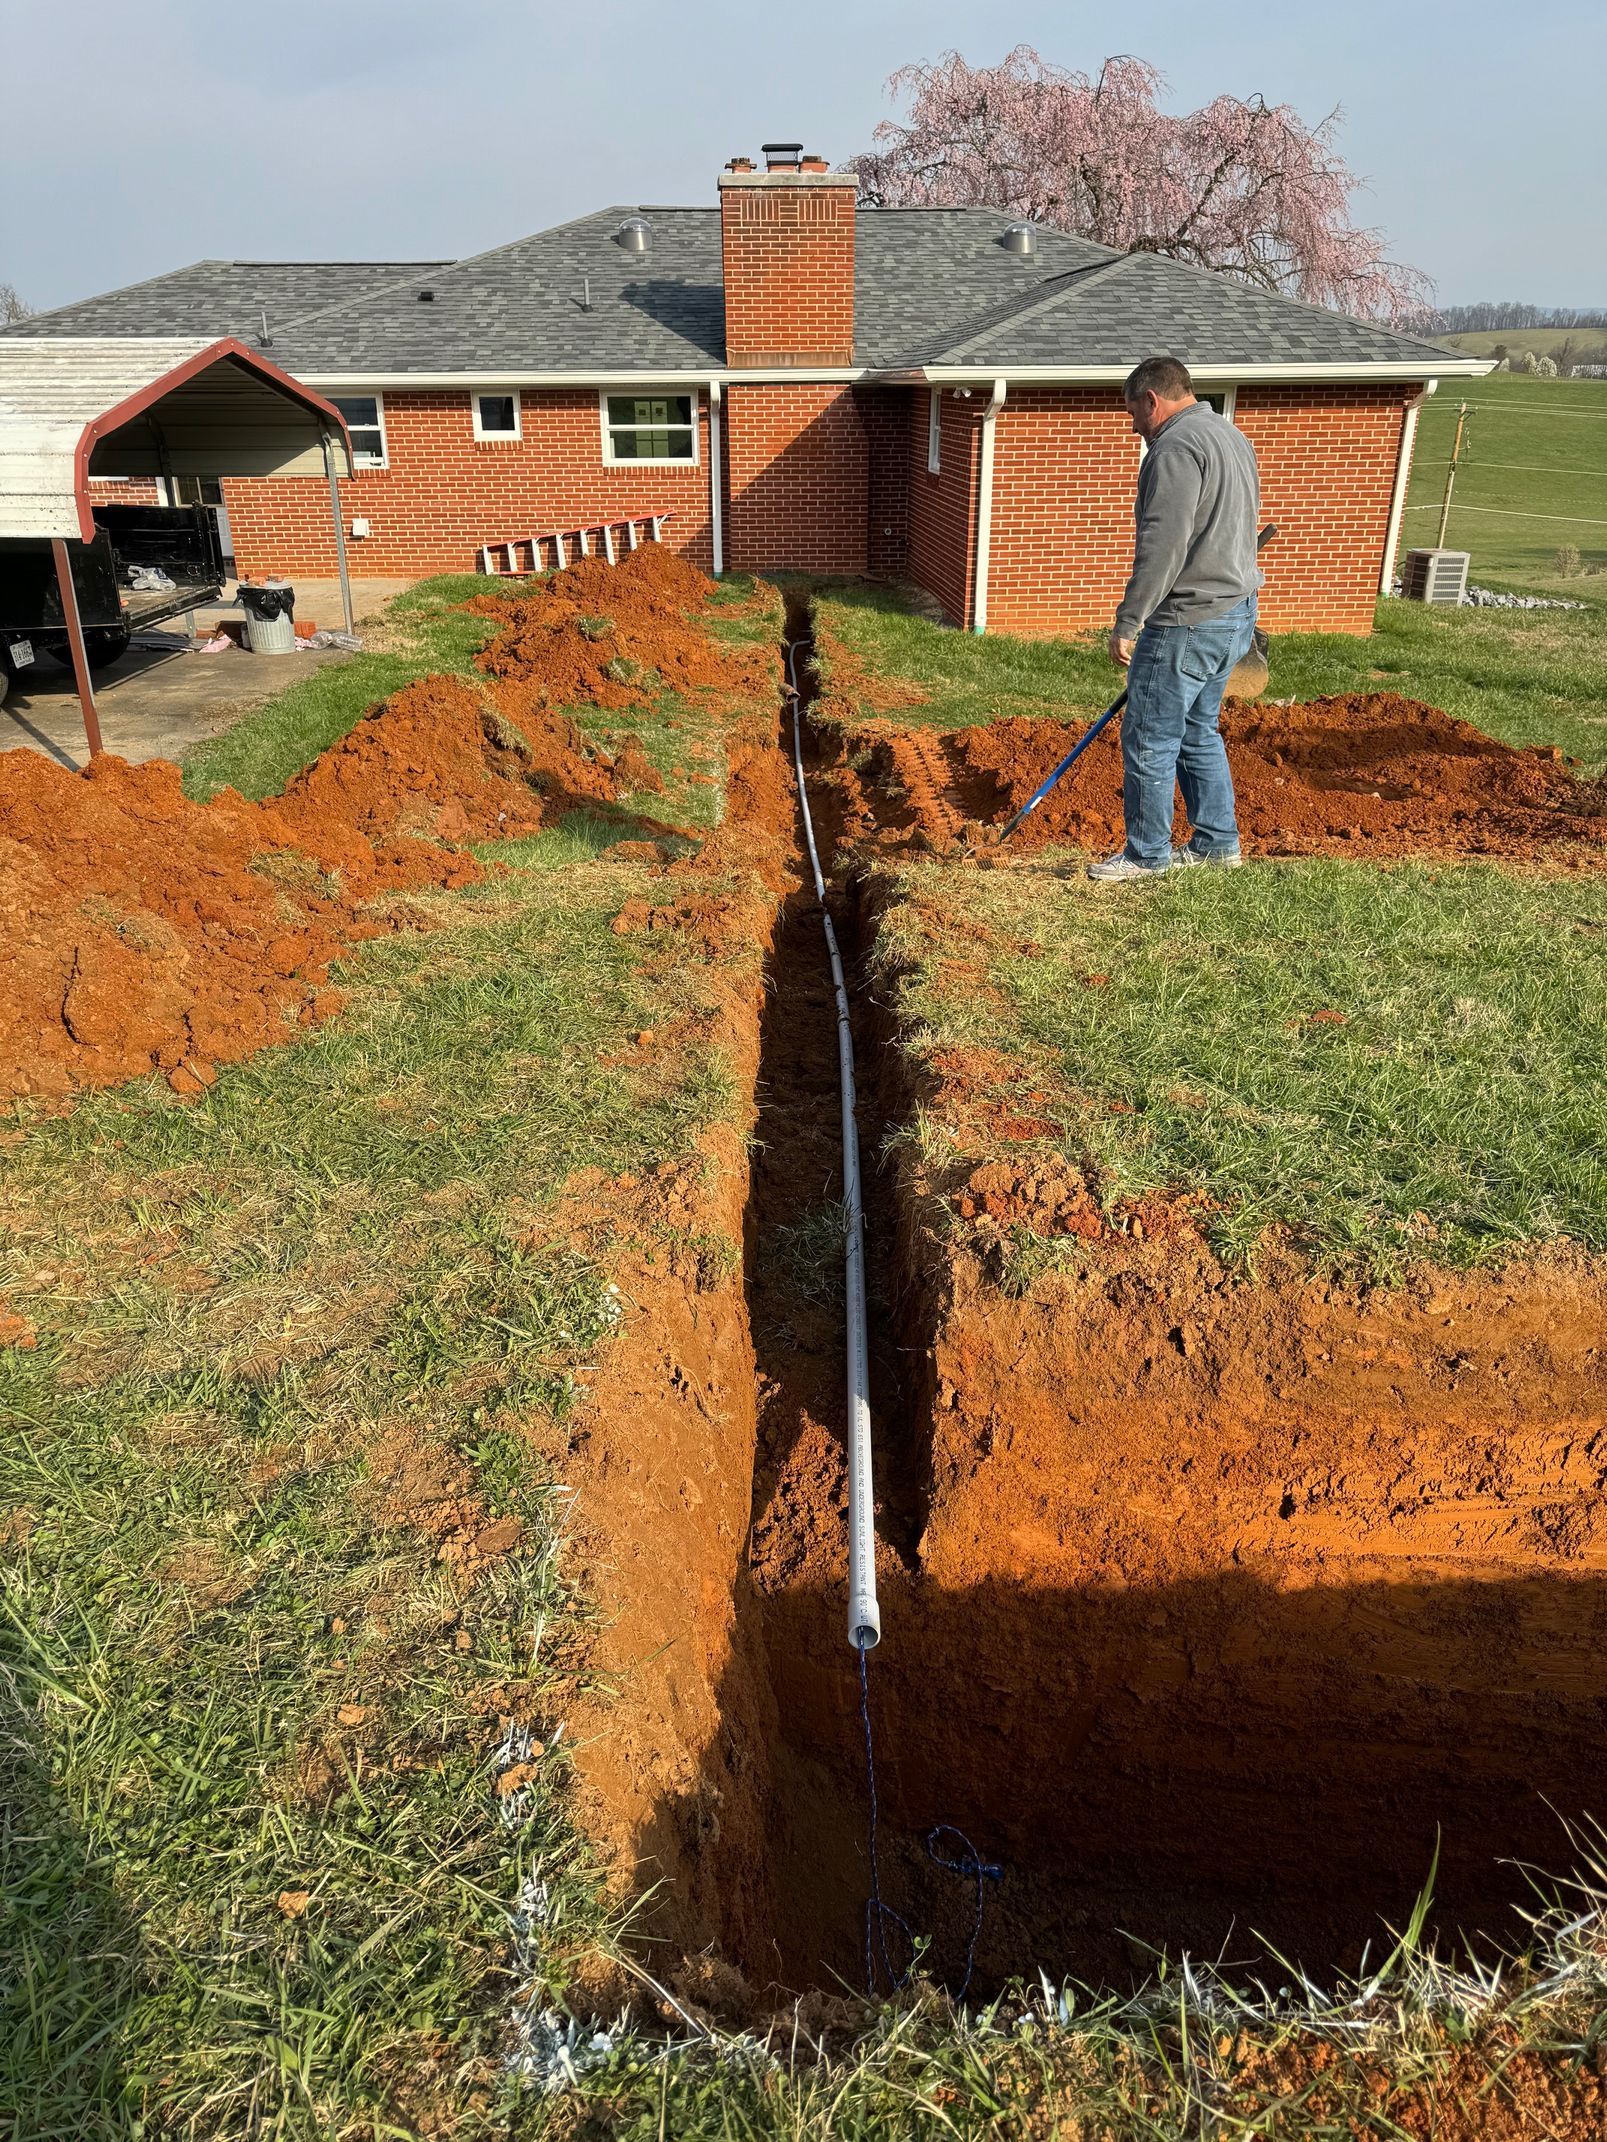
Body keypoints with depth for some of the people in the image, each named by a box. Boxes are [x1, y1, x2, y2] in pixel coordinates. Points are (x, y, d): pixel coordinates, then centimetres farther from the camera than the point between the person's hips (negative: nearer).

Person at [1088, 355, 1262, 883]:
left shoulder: (1177, 448, -16)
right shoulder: (1229, 434, 17)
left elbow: (1162, 547, -24)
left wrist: (1127, 622, -20)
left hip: (1188, 622, -10)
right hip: (1235, 611, 10)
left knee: (1149, 740, -1)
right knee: (1198, 732, 19)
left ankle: (1147, 854, 7)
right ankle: (1216, 842, 25)